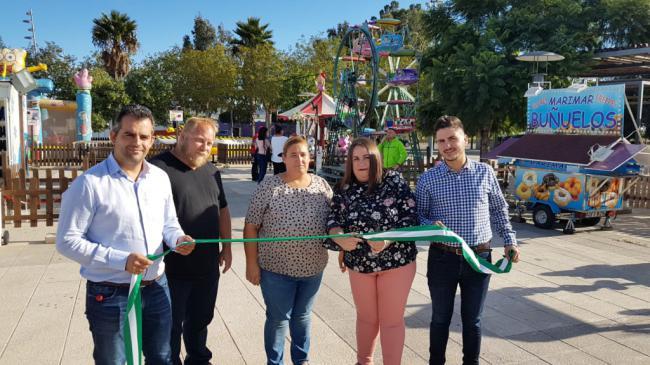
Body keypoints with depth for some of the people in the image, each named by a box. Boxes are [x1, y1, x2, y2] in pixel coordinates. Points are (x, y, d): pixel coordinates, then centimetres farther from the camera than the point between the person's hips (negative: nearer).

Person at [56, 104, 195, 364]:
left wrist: (178, 239, -9)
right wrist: (120, 260, -23)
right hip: (110, 296, -5)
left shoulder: (161, 178, 4)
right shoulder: (90, 183, -15)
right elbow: (67, 241, -14)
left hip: (157, 289, 5)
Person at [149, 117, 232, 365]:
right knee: (171, 326, 10)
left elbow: (222, 210, 18)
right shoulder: (159, 167, -14)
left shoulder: (211, 170, 11)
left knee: (201, 320, 22)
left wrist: (227, 247, 17)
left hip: (208, 266, 7)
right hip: (173, 268, -7)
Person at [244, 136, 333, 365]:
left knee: (302, 316, 20)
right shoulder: (269, 187, -9)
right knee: (278, 318, 10)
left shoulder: (322, 186, 1)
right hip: (276, 268, -3)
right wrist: (252, 263, -9)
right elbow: (251, 227, -7)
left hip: (313, 267, 3)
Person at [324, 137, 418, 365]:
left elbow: (411, 218, -13)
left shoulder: (394, 181, -10)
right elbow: (333, 221, -4)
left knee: (391, 320, 8)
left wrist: (388, 239, -29)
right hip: (359, 263, 3)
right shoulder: (344, 189, -1)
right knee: (366, 317, 20)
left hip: (396, 261, -3)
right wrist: (340, 238, -26)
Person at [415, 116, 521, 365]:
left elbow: (499, 210, 12)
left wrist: (510, 241, 6)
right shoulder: (428, 179, -3)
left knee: (472, 320, 14)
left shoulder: (485, 172, 1)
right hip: (442, 258, -1)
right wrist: (431, 226, -18)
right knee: (440, 319, 13)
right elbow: (417, 215, 2)